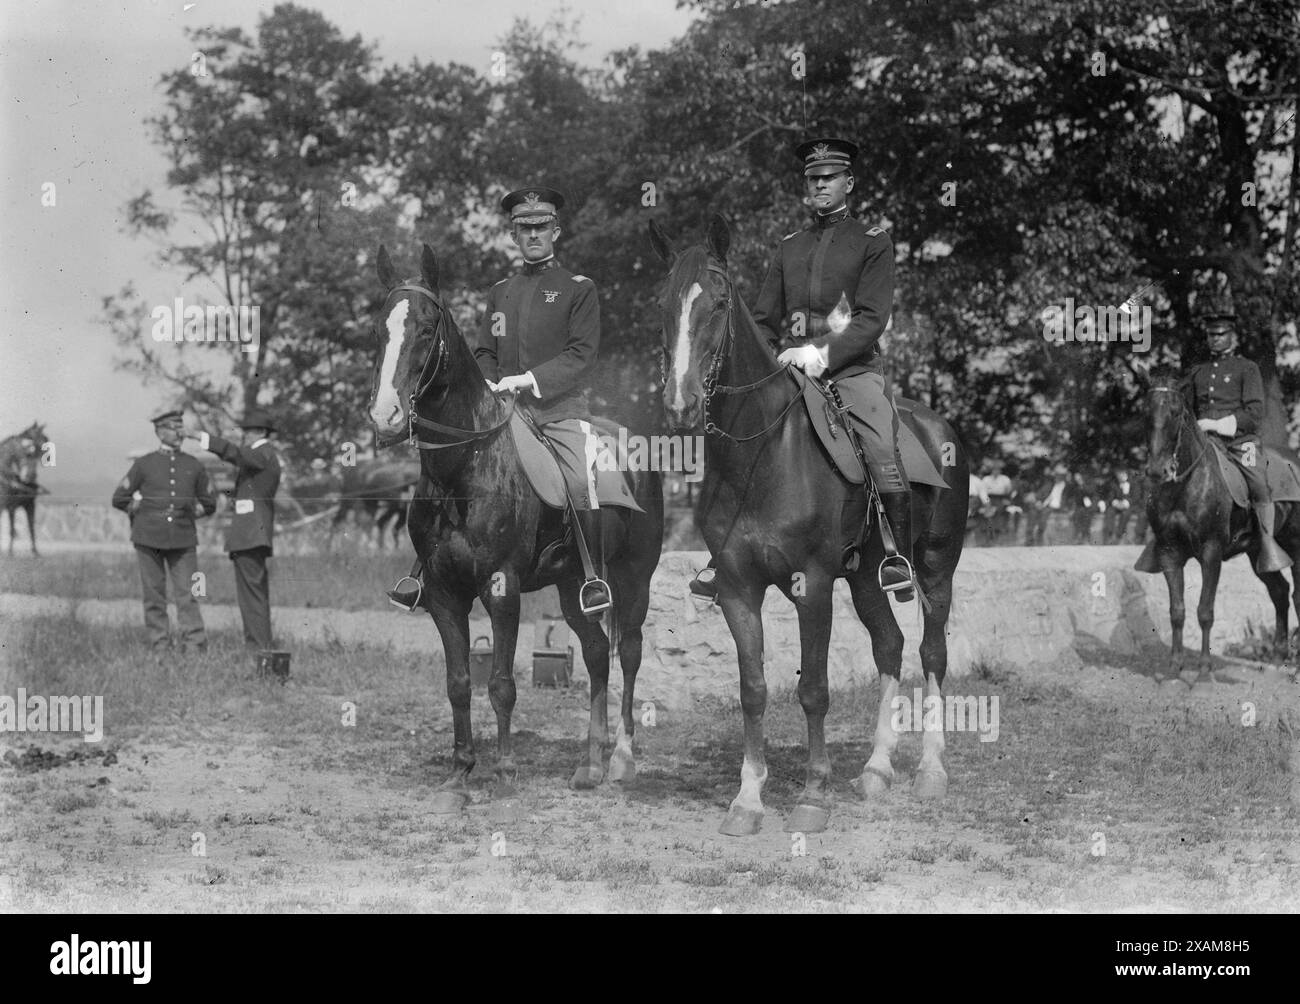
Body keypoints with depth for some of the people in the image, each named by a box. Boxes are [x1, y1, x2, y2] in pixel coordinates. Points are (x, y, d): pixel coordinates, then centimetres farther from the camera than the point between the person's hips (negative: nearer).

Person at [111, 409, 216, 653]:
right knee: (154, 593, 2)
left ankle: (195, 644, -10)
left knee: (187, 593, -7)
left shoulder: (193, 466, 11)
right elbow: (119, 499, 10)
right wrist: (144, 512, 5)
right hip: (149, 539, 0)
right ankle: (159, 645, 7)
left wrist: (190, 513, 7)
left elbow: (209, 504, 19)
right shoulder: (144, 464, 6)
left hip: (183, 539, 0)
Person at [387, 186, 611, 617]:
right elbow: (484, 352, 19)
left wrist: (529, 380, -17)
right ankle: (422, 574, -6)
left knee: (580, 482, -29)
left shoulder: (579, 289, 2)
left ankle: (594, 577, -14)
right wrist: (488, 385, -2)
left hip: (561, 407, -4)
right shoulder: (500, 291, 18)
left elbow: (582, 355, -7)